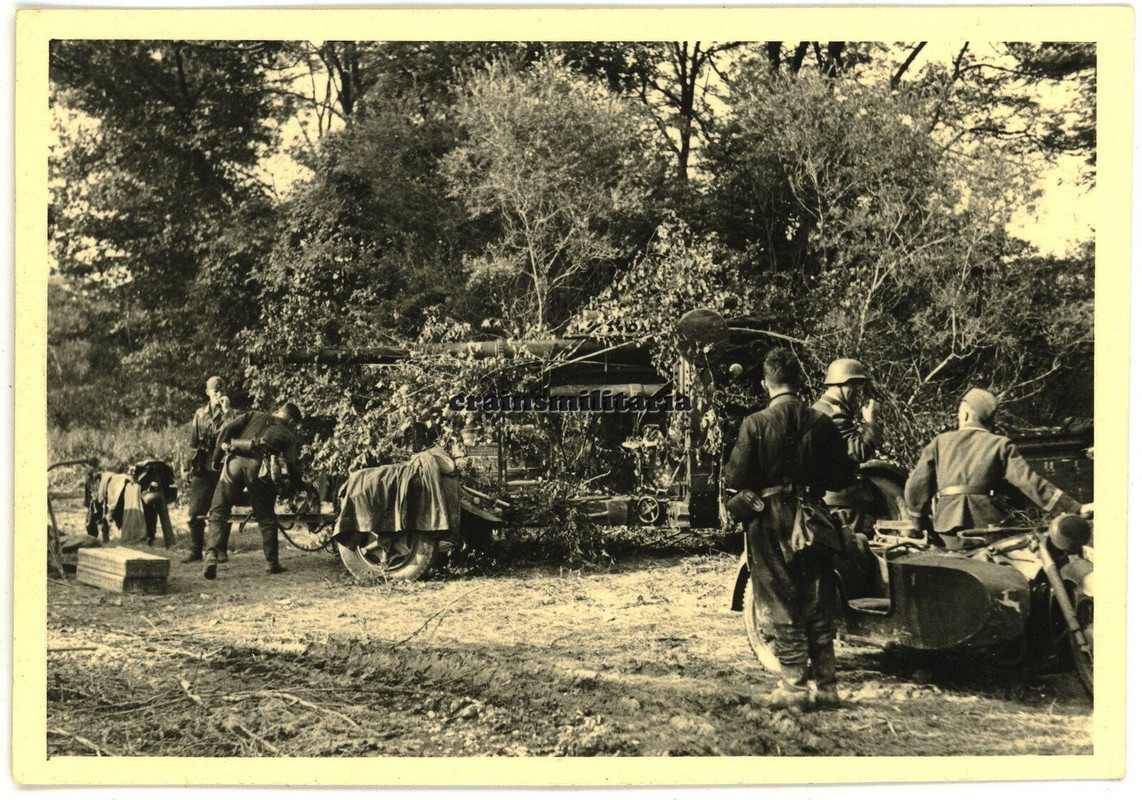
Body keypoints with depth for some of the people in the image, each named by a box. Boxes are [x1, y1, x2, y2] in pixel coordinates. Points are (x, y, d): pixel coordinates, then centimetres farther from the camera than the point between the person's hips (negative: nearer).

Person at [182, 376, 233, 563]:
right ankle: (195, 551, 7)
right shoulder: (200, 414, 12)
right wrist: (191, 465, 9)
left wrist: (226, 411, -16)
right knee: (195, 512, -1)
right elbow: (193, 442, 15)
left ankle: (221, 550, 9)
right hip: (202, 469, 2)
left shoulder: (230, 414, 5)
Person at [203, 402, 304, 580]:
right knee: (266, 517, 15)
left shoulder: (254, 416, 28)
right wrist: (296, 484, 25)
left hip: (235, 462, 1)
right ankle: (272, 563, 20)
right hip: (258, 467, -1)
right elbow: (291, 464, 8)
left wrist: (217, 458, 19)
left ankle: (211, 556, -11)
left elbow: (226, 429, 14)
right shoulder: (290, 436, 22)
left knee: (218, 513, 7)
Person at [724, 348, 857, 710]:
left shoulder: (755, 424, -11)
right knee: (819, 605, 11)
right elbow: (844, 477, 2)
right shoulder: (822, 422, -1)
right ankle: (826, 684, 15)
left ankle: (794, 685, 5)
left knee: (783, 606, 5)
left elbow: (735, 479, -11)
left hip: (771, 522, -3)